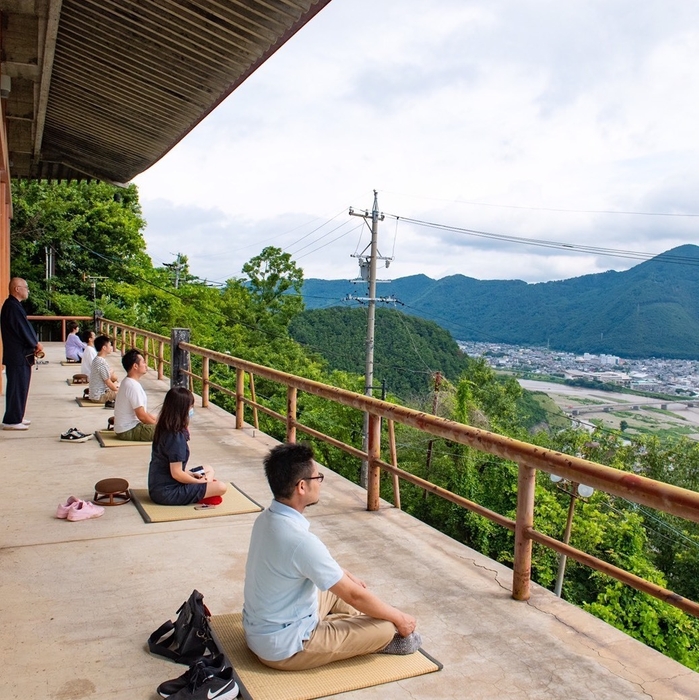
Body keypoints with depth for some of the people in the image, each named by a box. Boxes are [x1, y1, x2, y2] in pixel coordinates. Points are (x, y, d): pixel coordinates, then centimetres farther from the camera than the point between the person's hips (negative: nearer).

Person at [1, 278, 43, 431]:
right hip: (17, 355, -10)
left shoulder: (13, 305, 14)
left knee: (20, 386, 16)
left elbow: (23, 328, 15)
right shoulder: (13, 306, -17)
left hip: (19, 354, 10)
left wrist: (34, 343, 5)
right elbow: (23, 329, -17)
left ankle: (16, 417, 24)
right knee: (17, 387, -4)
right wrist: (36, 344, -3)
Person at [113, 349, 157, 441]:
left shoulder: (128, 382, 10)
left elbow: (142, 411, 15)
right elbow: (142, 416, -21)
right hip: (129, 431, -9)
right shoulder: (133, 386, -21)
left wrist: (157, 420, 8)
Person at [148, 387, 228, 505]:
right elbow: (176, 473, -22)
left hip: (157, 488, 10)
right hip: (167, 493, -10)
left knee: (208, 470, 22)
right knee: (221, 487, -15)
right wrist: (199, 481, -8)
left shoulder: (163, 429, 5)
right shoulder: (176, 437, -23)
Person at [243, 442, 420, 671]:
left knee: (337, 587, 23)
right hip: (283, 647, -9)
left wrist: (348, 576, 24)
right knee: (385, 628, -5)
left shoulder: (267, 518, -4)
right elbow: (355, 596, -21)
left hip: (257, 629, 9)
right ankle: (382, 641, 23)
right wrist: (399, 618, -5)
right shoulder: (301, 541, -32)